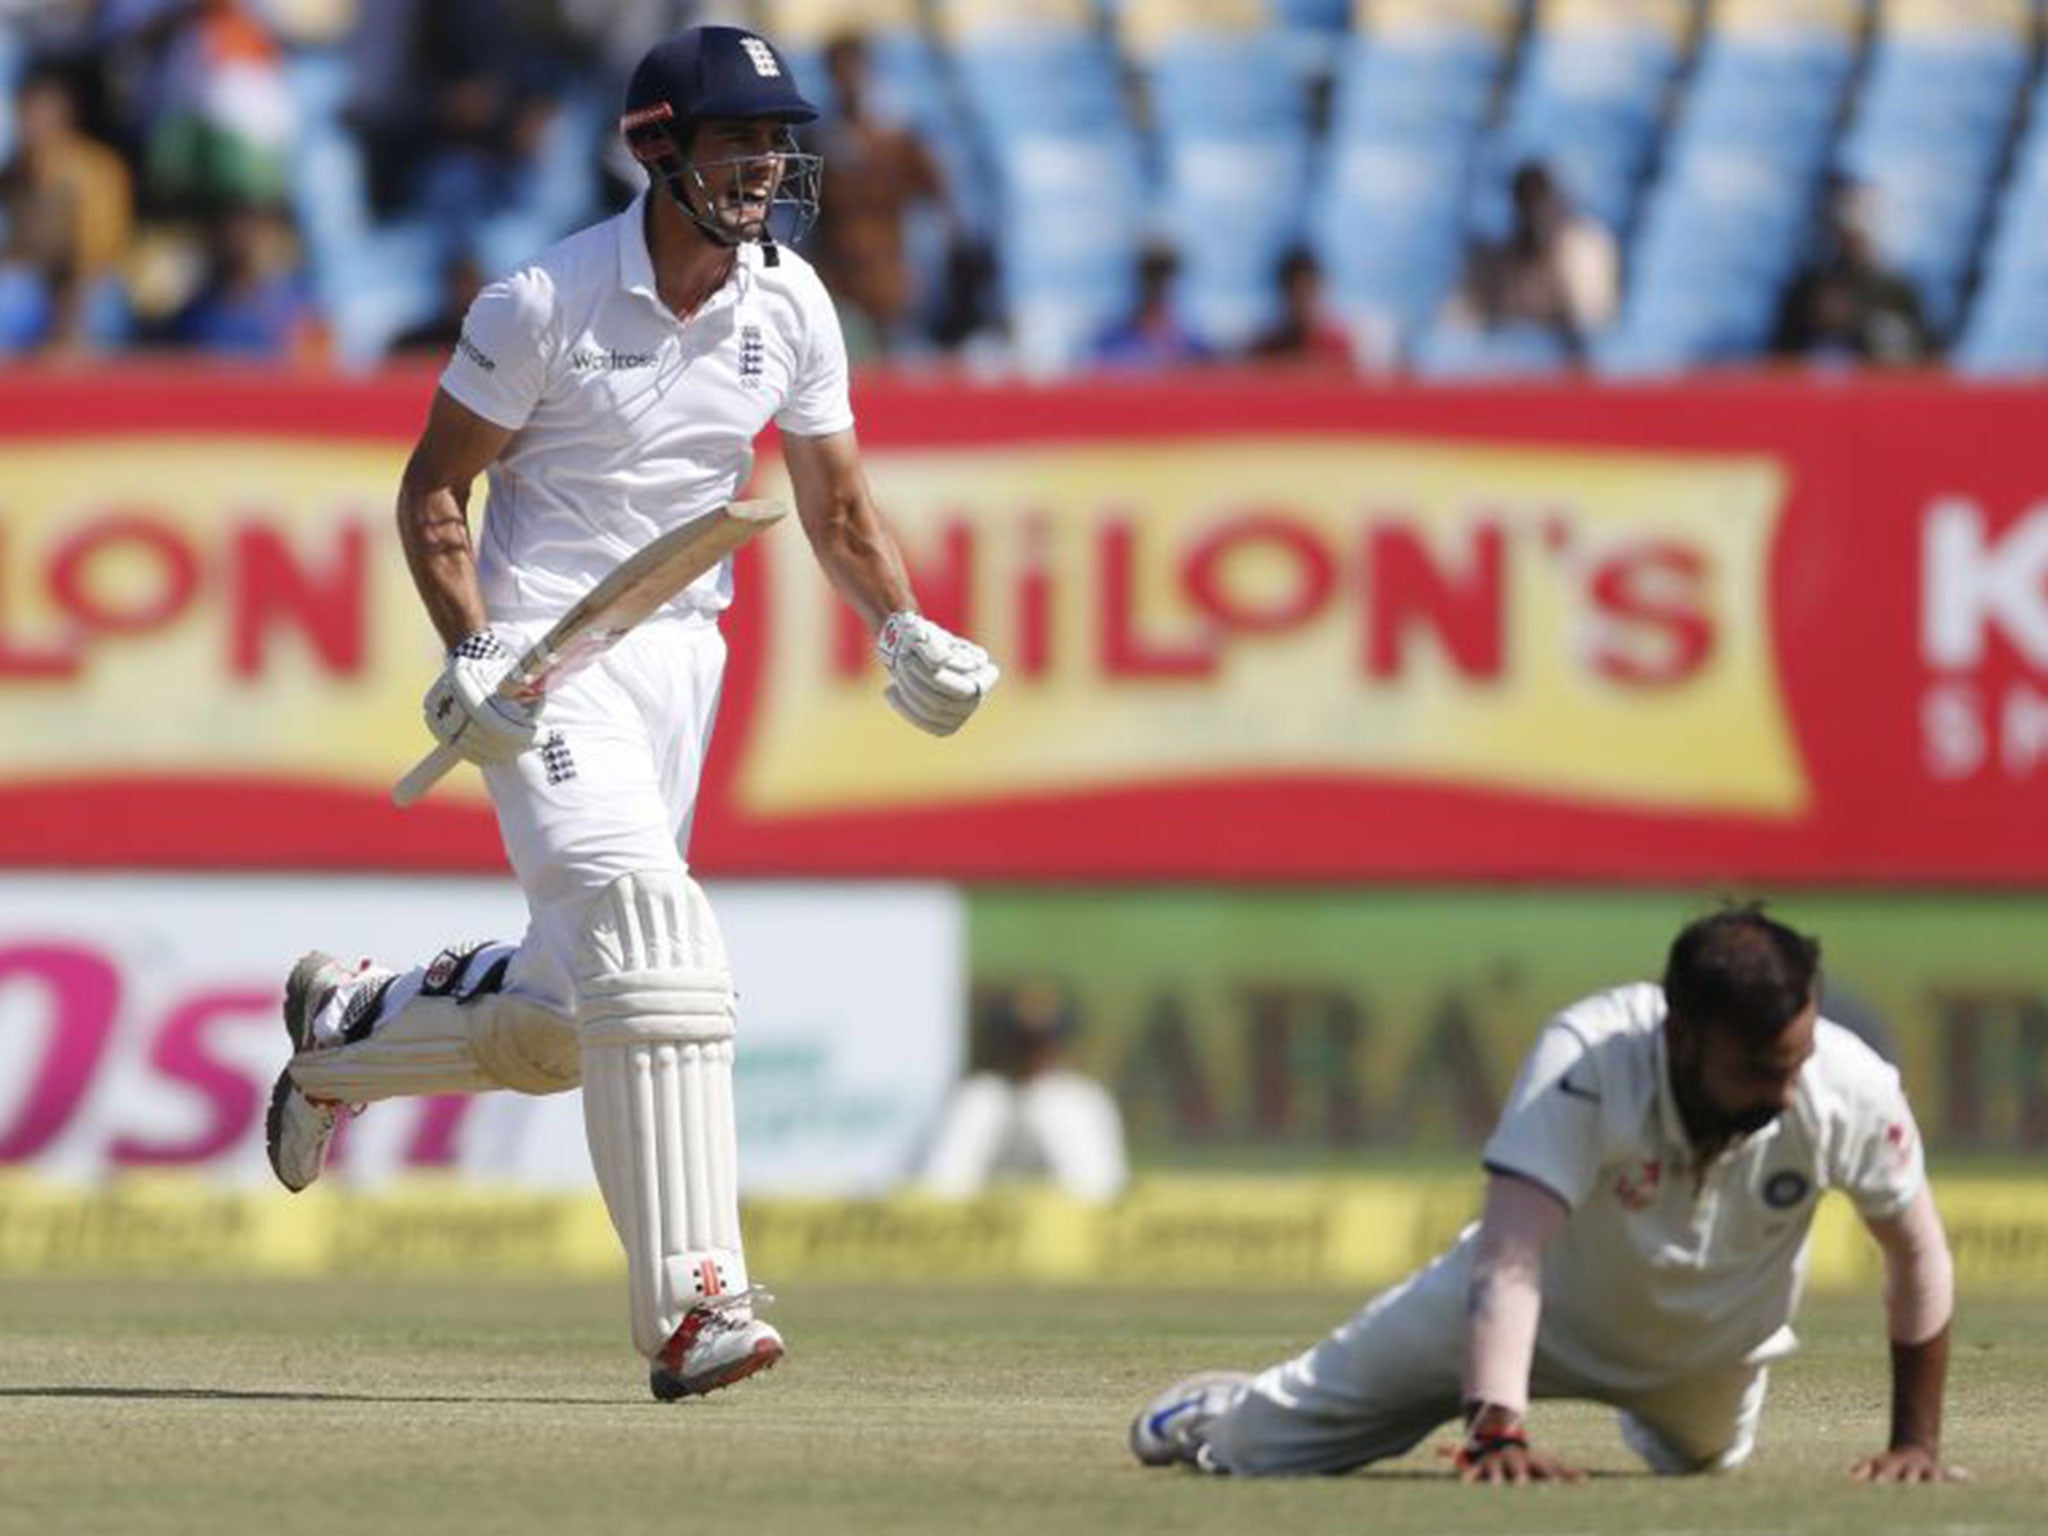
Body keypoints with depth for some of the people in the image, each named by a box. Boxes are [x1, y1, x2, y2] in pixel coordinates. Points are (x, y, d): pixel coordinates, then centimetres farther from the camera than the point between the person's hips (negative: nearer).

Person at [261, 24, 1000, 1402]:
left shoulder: (789, 306, 2)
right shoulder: (547, 302, -14)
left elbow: (838, 512, 11)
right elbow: (434, 487, -6)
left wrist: (904, 630, -7)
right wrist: (469, 654, -20)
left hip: (682, 654, 7)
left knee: (570, 1012, 11)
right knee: (648, 927, -24)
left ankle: (341, 1032, 41)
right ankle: (691, 1310, -28)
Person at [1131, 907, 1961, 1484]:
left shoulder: (1852, 1091, -35)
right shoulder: (1582, 1061, -43)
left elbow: (1918, 1256, -17)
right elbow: (1508, 1259, -49)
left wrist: (1916, 1438, -17)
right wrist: (1499, 1429, -62)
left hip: (1712, 1349, 3)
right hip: (1547, 1307, -3)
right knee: (1262, 1444, 5)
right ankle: (1219, 1411, 42)